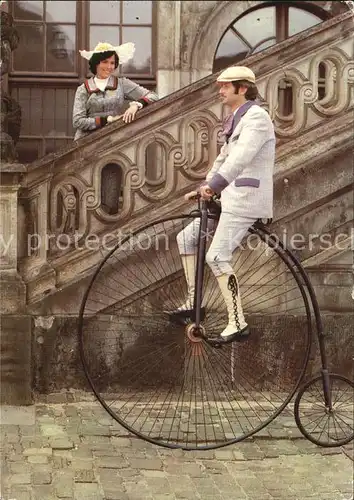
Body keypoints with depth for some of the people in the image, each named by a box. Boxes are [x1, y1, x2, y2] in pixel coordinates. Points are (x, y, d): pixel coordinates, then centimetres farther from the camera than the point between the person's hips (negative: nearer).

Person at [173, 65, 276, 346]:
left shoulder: (256, 117, -14)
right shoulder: (236, 120, 19)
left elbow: (241, 157, -29)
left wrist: (214, 185, -35)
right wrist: (203, 188, 27)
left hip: (247, 200, -10)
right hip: (232, 197, 10)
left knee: (217, 256, -20)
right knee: (186, 238, 11)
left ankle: (238, 324, -17)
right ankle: (193, 303, 18)